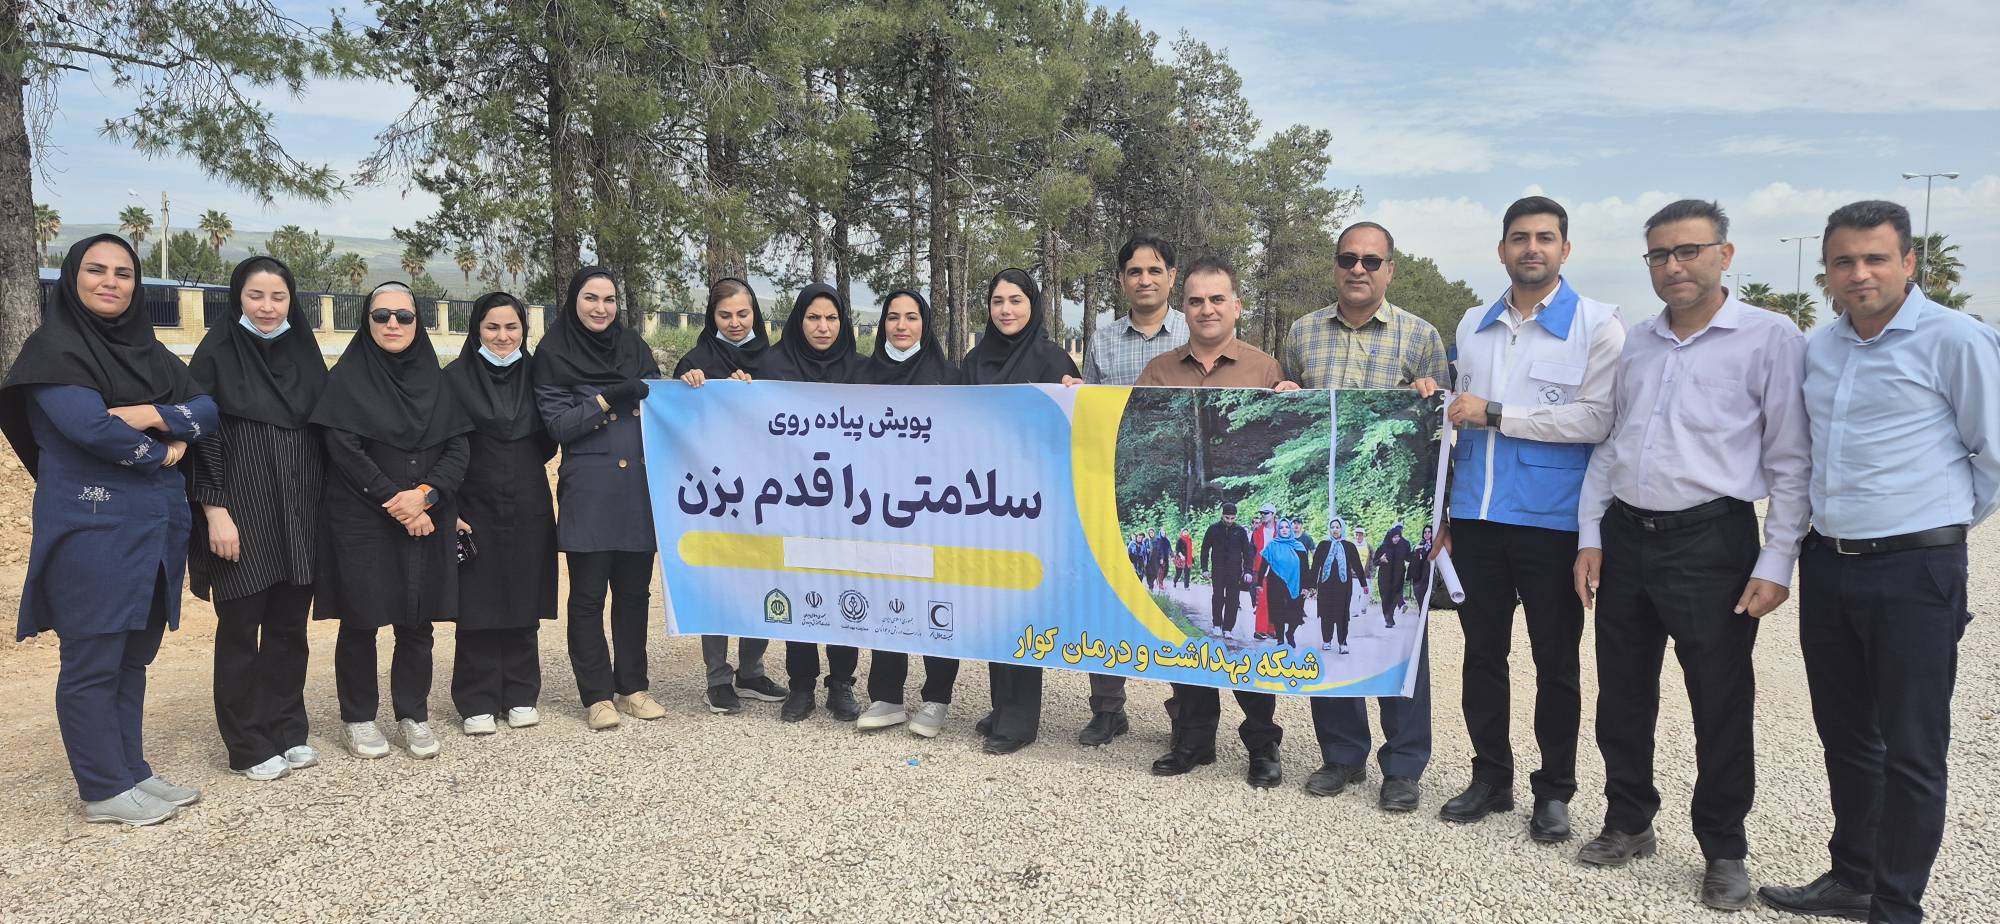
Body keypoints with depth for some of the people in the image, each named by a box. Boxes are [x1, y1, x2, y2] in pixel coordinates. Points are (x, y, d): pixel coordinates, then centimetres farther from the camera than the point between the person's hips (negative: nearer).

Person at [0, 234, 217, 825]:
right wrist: (161, 451, -7)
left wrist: (158, 415, -14)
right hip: (92, 526, -6)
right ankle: (105, 790, 11)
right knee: (93, 662, 2)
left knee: (133, 657, 13)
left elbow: (209, 410, 4)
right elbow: (90, 427, -20)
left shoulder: (148, 352, 14)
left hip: (156, 524, 6)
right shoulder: (54, 348, -6)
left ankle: (132, 771, 22)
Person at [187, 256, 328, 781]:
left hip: (299, 515, 4)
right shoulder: (216, 354, -4)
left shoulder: (305, 352, 9)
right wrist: (215, 511, -13)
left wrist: (323, 506, 8)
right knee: (241, 629, 4)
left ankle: (288, 731, 21)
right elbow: (200, 436, -7)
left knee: (289, 628, 10)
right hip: (241, 513, -4)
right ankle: (247, 746, 14)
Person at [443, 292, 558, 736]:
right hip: (475, 507, -2)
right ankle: (478, 702, 10)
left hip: (529, 508, 3)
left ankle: (521, 695, 17)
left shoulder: (536, 374, 8)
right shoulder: (455, 377, -1)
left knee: (524, 603, 6)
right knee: (478, 605, 1)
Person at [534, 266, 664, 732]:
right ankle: (597, 696, 12)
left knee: (634, 590, 9)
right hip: (588, 492, -3)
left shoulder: (633, 346, 12)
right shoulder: (554, 354, 1)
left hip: (638, 487, 4)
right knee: (588, 596, 2)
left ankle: (632, 687, 20)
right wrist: (608, 398, -15)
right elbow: (557, 424, -5)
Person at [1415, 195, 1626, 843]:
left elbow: (1596, 419, -15)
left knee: (1556, 661, 7)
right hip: (1476, 517, 5)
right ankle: (1490, 777, 25)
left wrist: (1494, 414, -14)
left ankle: (1554, 791, 21)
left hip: (1552, 521, -4)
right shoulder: (1473, 325, 13)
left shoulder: (1597, 325, -3)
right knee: (1482, 651, 12)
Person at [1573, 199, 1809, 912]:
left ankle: (1724, 852, 22)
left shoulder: (1771, 338, -4)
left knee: (1721, 707, 5)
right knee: (1622, 697, 13)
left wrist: (1776, 563, -9)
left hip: (1711, 542, -5)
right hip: (1624, 537, 5)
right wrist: (1590, 537, 8)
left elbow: (1790, 461, -5)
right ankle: (1629, 824, 30)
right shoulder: (1635, 343, 11)